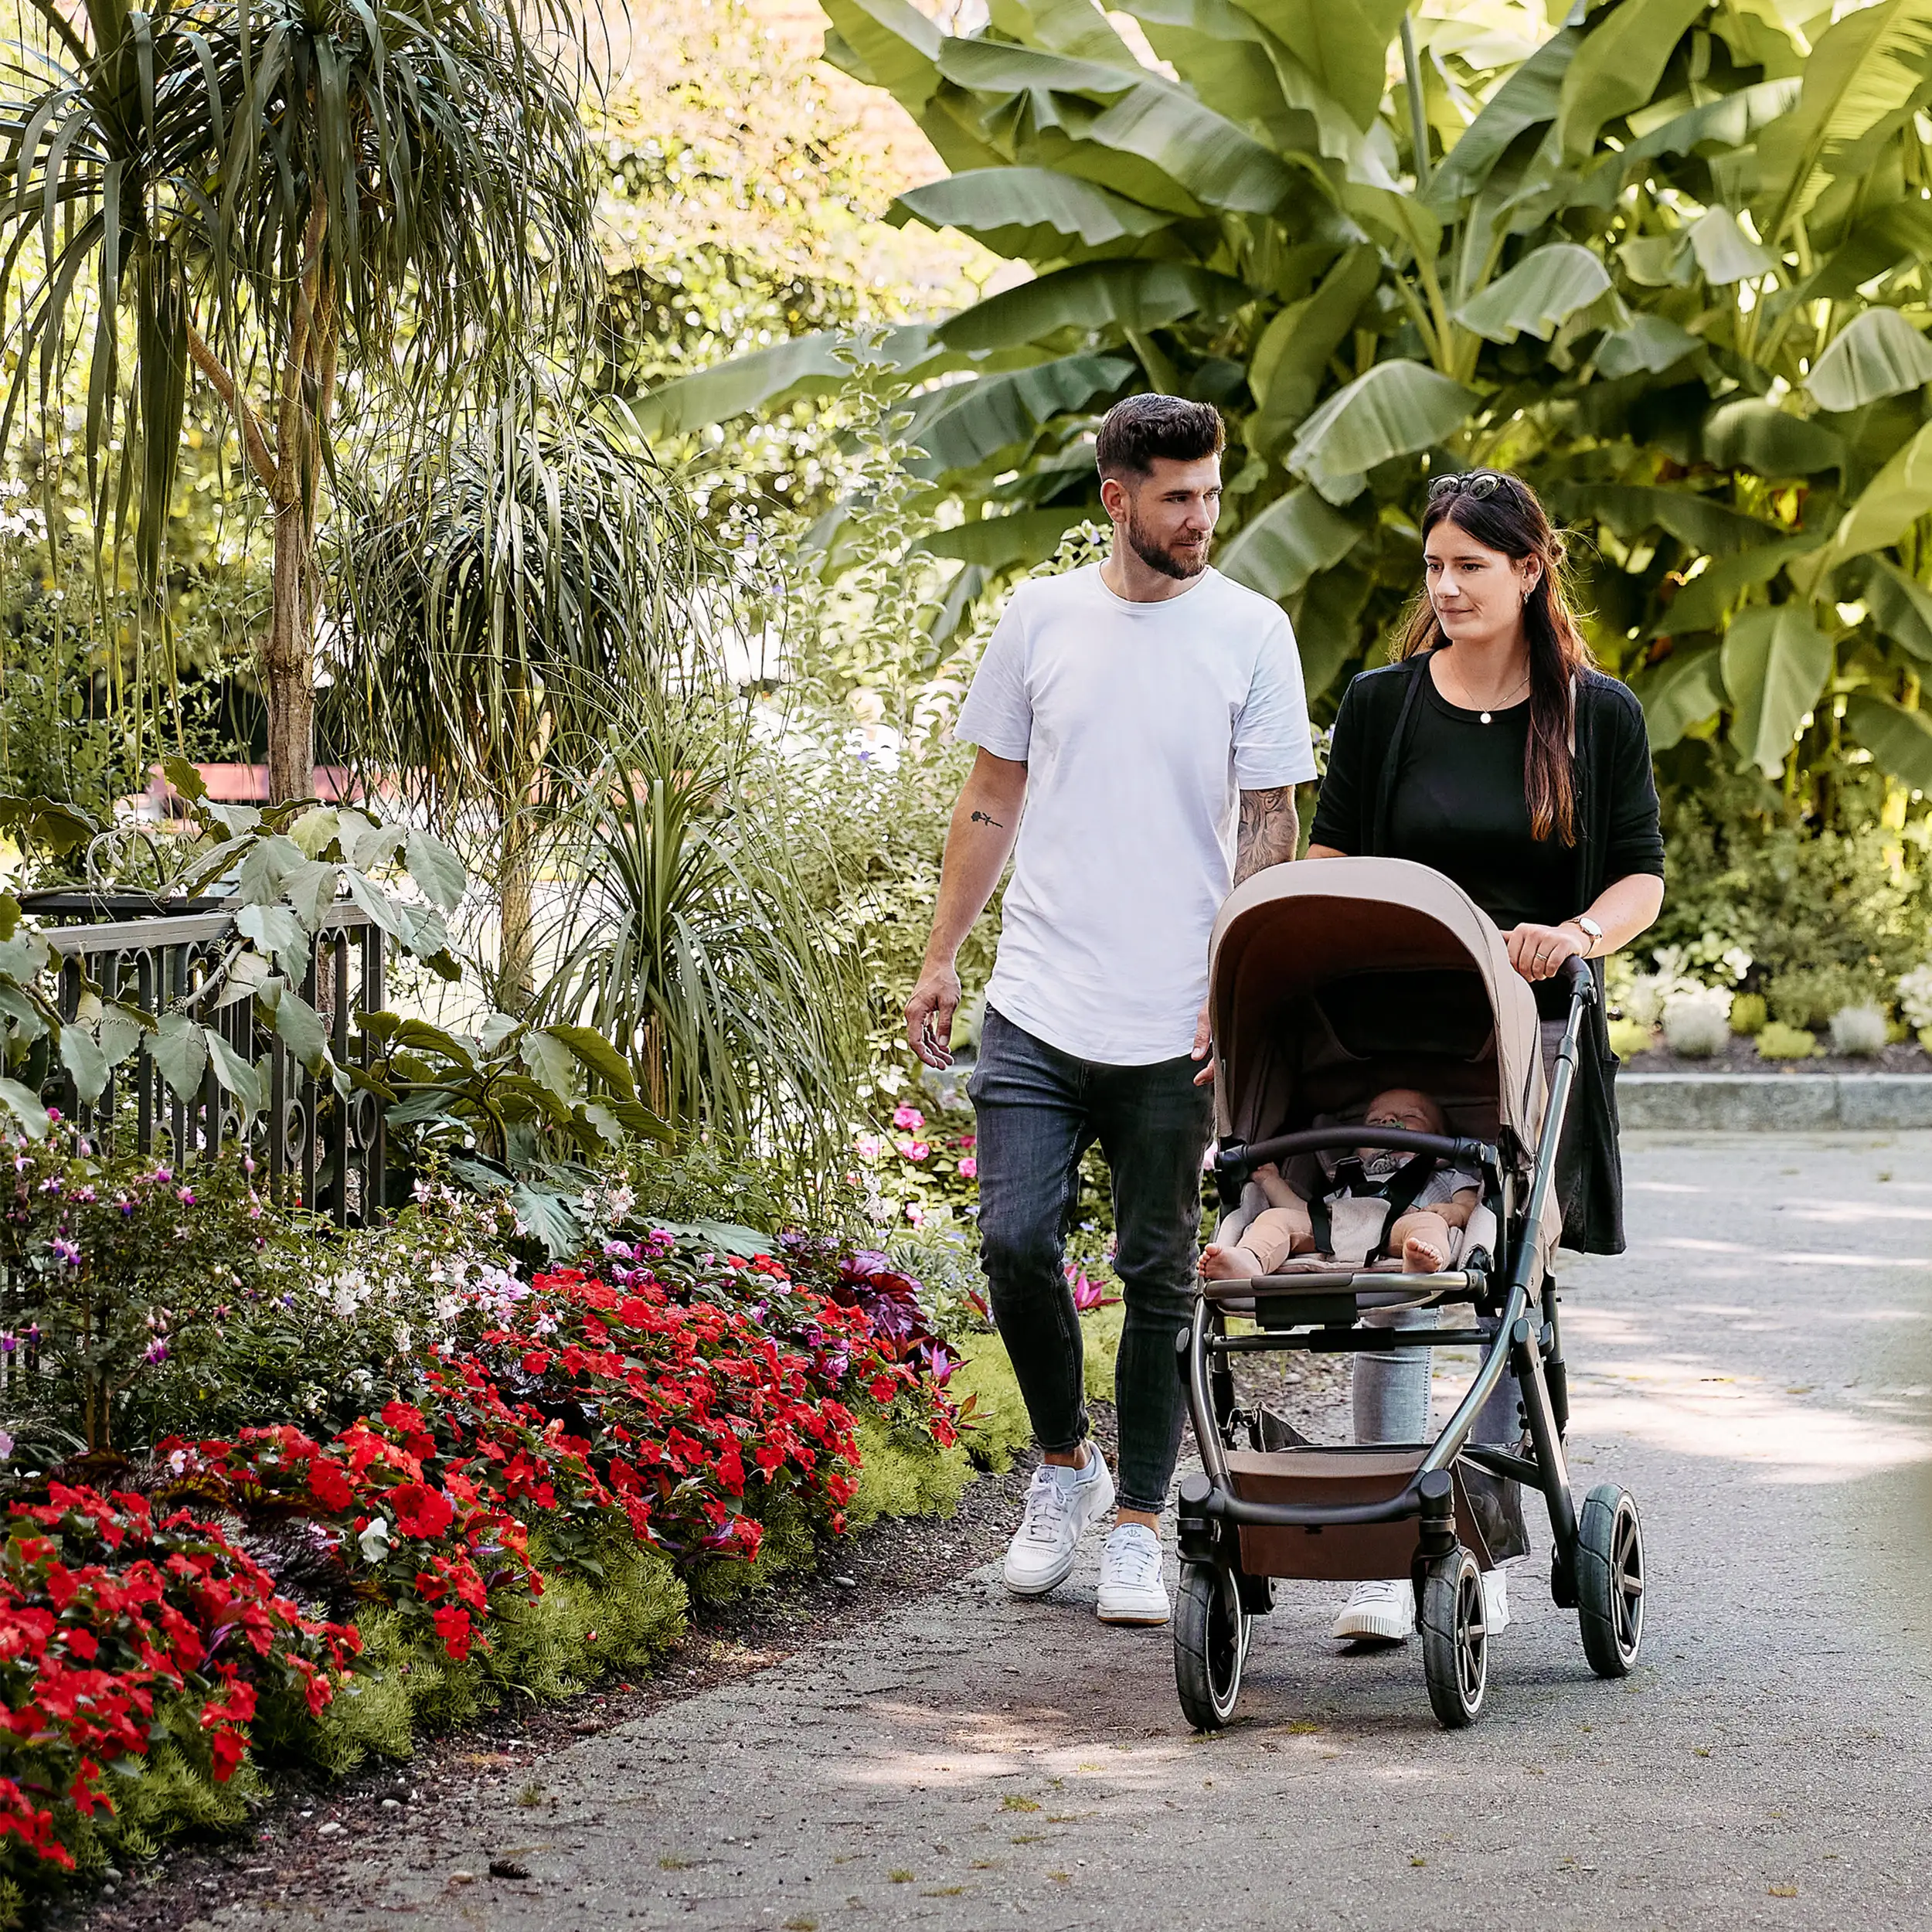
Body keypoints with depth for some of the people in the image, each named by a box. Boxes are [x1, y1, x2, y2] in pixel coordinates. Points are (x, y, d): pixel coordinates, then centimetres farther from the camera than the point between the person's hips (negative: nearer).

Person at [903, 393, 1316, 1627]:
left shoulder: (1252, 633, 0)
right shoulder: (1043, 619, 6)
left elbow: (1270, 827, 0)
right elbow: (993, 801, 14)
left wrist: (1236, 991, -10)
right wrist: (941, 957, 10)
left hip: (1176, 1023, -2)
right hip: (1038, 1008, 2)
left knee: (1160, 1274, 4)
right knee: (1015, 1242, -6)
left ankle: (1138, 1526, 14)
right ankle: (1064, 1464, 18)